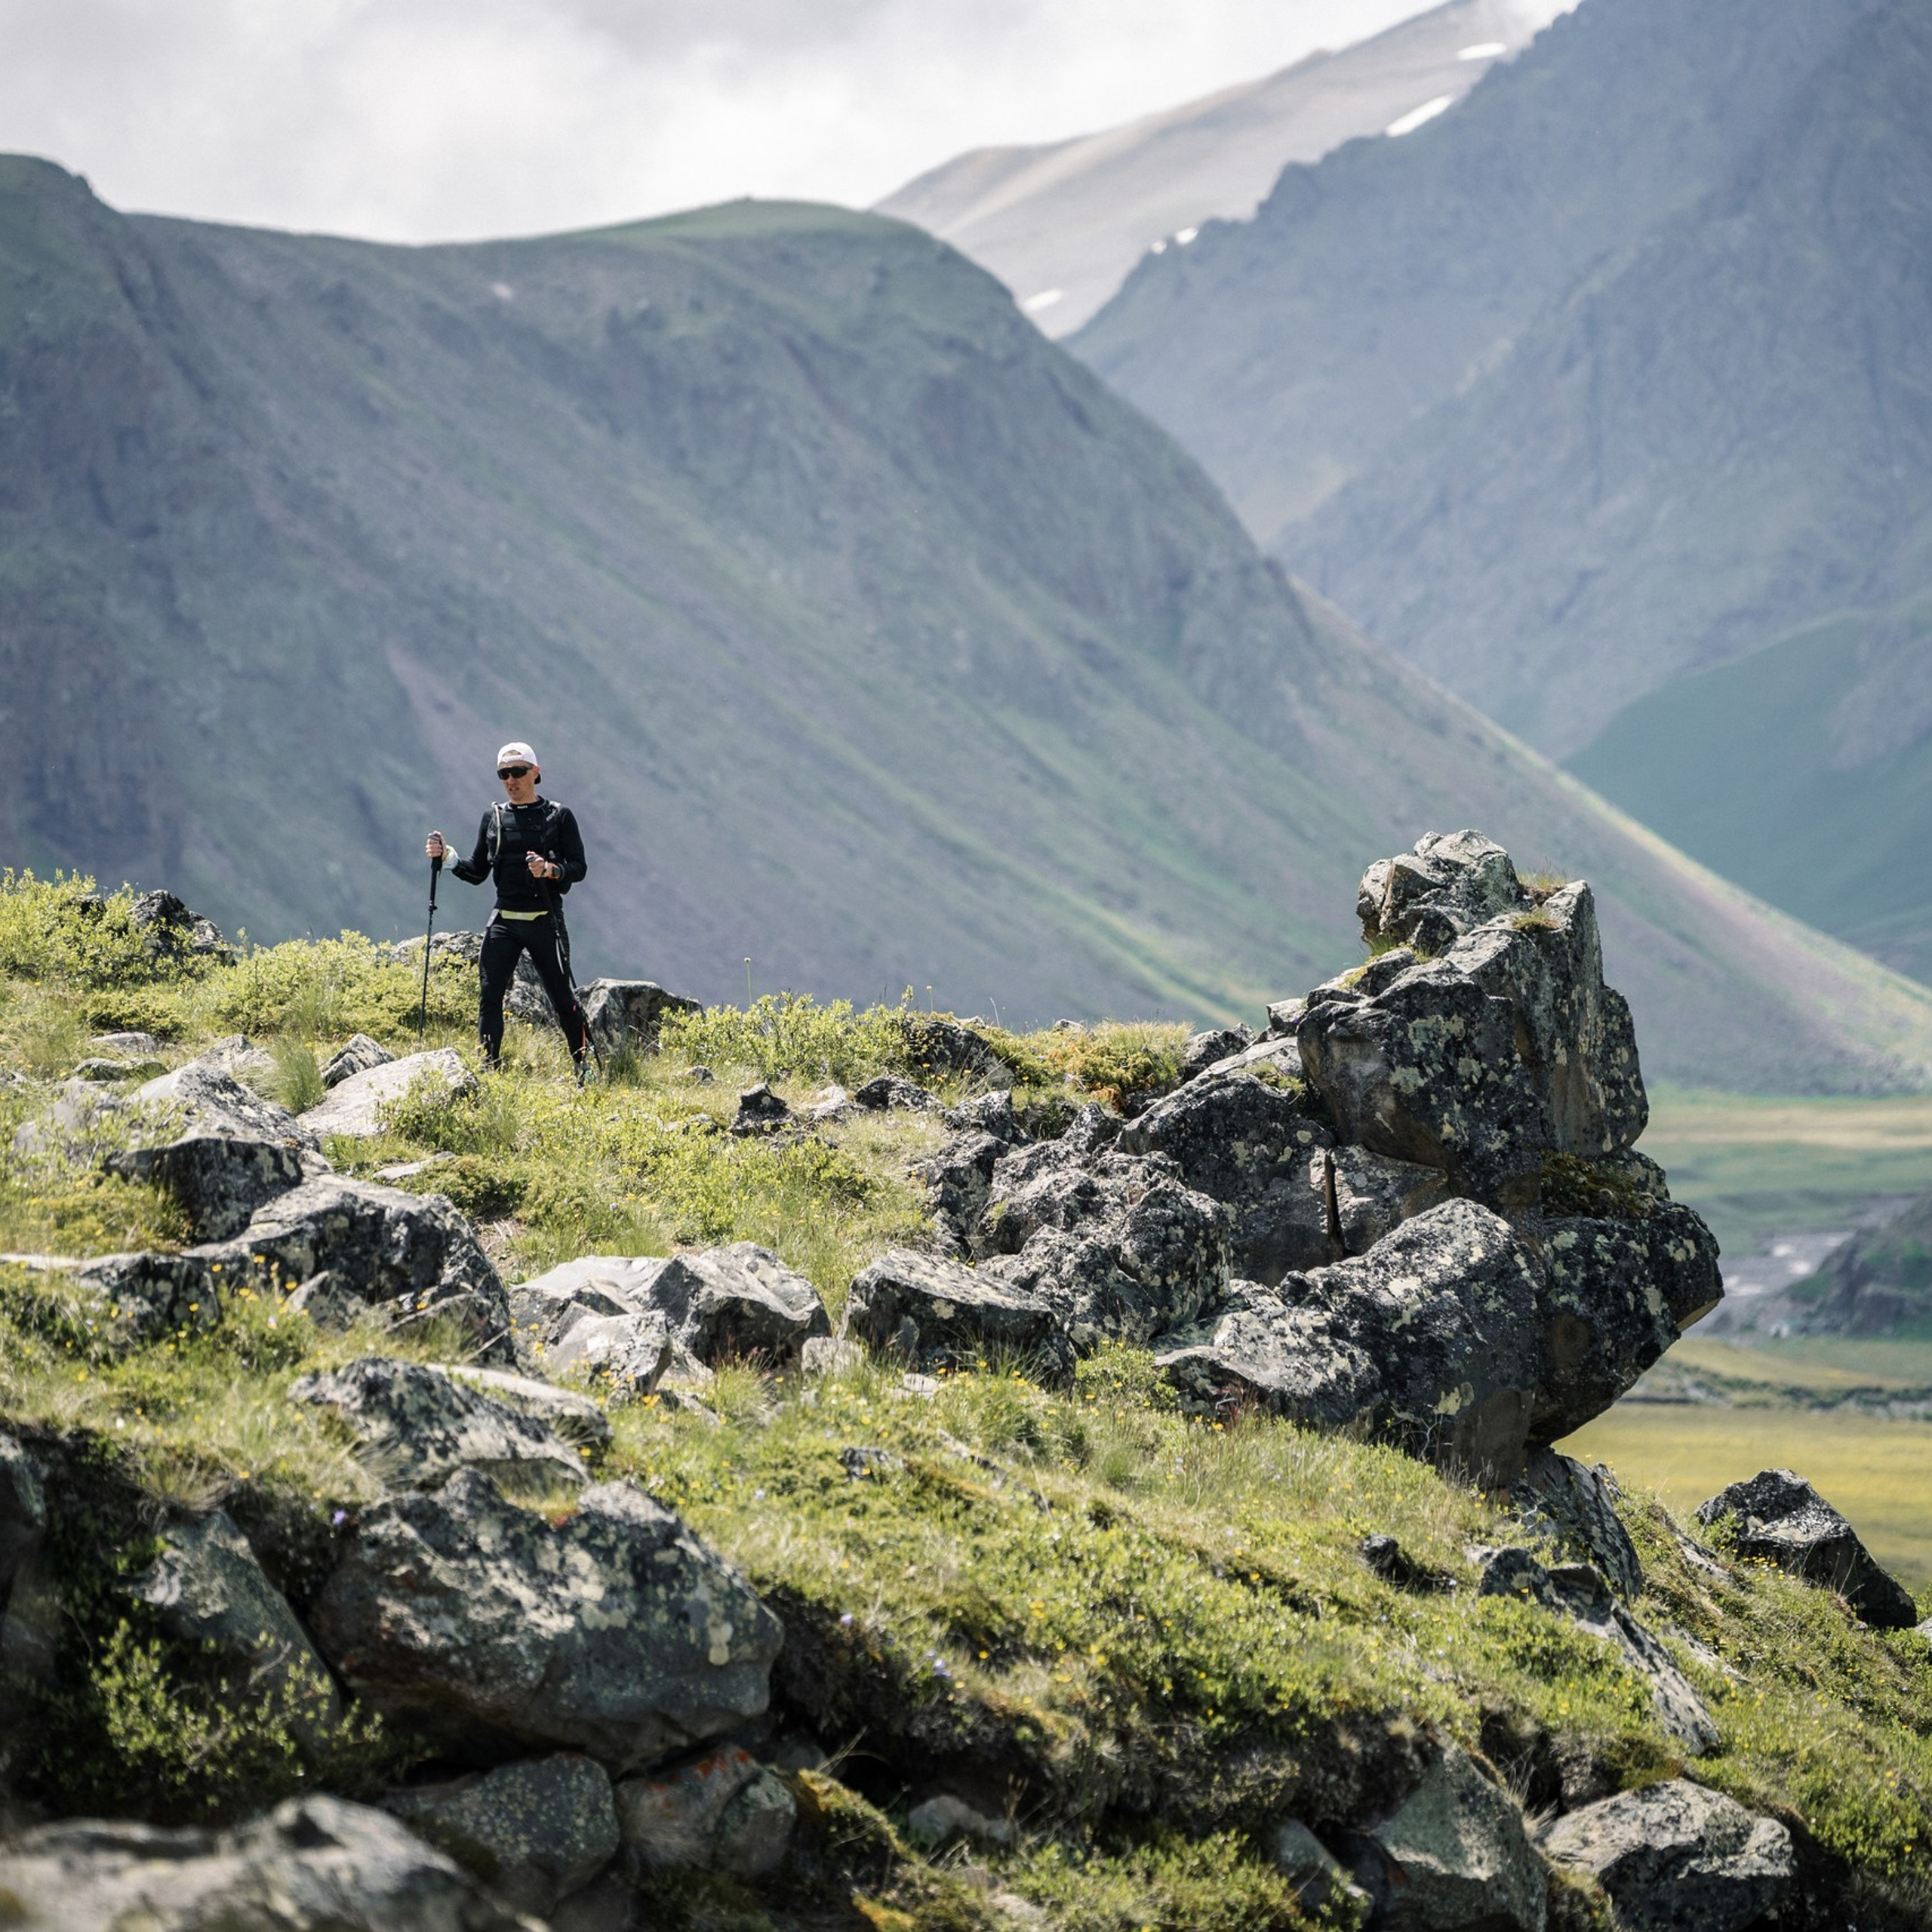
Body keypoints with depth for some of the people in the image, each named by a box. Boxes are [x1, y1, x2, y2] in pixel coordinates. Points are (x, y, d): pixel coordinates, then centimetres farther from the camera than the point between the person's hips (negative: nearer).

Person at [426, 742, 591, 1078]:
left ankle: (585, 1064, 15)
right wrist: (446, 857, -2)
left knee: (562, 997, 1)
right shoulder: (494, 816, 11)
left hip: (545, 921, -3)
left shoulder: (559, 816, 1)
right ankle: (488, 1069, -3)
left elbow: (579, 867, -2)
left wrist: (550, 870, -21)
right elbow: (478, 872, 14)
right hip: (504, 921, 3)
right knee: (490, 996, -6)